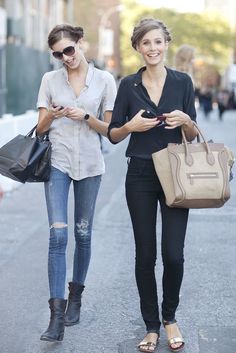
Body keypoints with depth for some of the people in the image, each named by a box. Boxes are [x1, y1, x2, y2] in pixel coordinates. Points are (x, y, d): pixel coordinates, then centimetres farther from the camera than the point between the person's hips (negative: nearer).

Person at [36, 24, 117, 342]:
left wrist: (85, 116, -15)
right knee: (58, 235, -11)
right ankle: (57, 316, -12)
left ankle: (75, 298, 29)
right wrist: (51, 116, -15)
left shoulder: (104, 80, 1)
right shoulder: (50, 80, 4)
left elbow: (109, 129, 2)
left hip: (89, 165, 0)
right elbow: (40, 129, 7)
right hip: (58, 163, 0)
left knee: (83, 234, 10)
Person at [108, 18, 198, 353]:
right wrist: (131, 126, -14)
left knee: (174, 254, -5)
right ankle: (151, 326, 18)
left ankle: (170, 318, 20)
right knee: (145, 255, 4)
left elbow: (193, 135, 7)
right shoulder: (129, 85, 2)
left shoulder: (182, 81, 2)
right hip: (141, 176, 1)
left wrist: (186, 121, -14)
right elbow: (113, 135, 5)